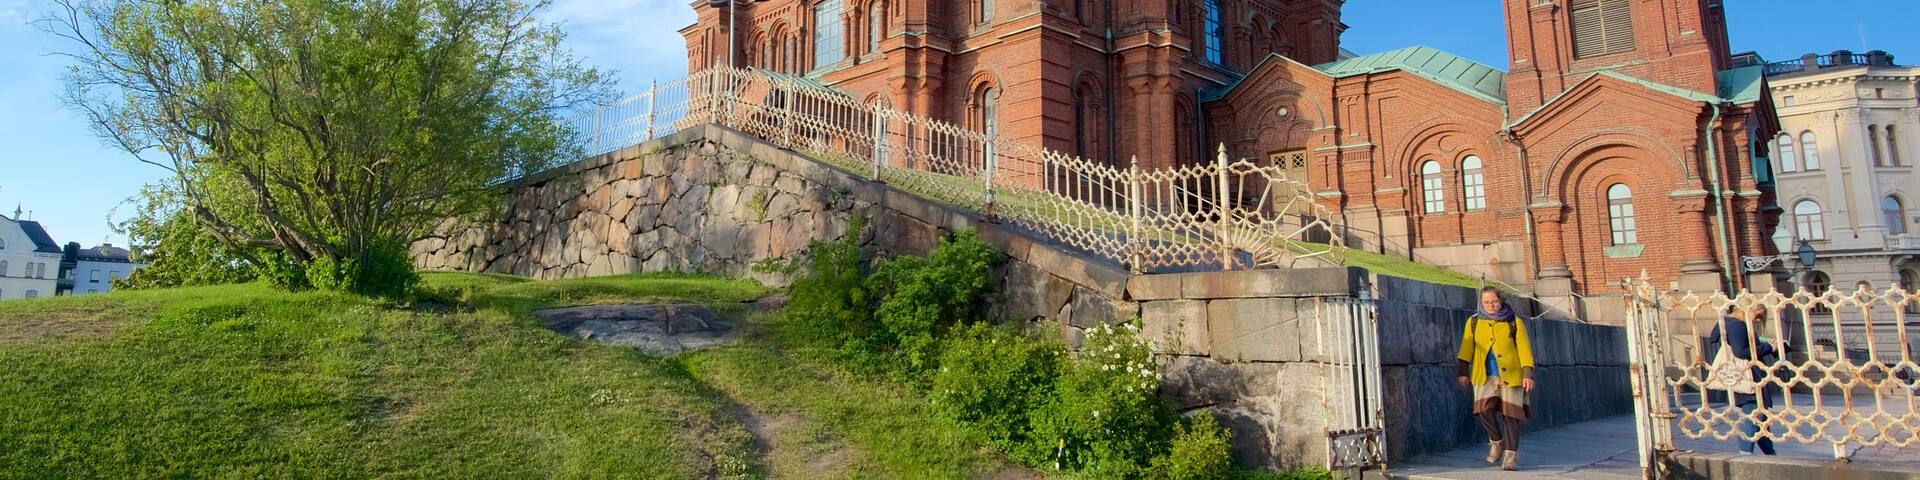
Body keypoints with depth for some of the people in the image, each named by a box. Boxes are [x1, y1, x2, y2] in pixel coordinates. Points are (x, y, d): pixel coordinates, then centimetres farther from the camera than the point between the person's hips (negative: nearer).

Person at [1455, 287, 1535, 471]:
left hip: (1510, 375, -1)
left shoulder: (1514, 322, 4)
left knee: (1510, 414, -4)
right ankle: (1496, 440, 14)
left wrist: (1527, 374, -8)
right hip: (1484, 376, 1)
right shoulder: (1474, 322, 9)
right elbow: (1467, 348, 6)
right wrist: (1463, 372, 1)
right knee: (1484, 409, -13)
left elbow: (1524, 349, 0)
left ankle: (1511, 454, 4)